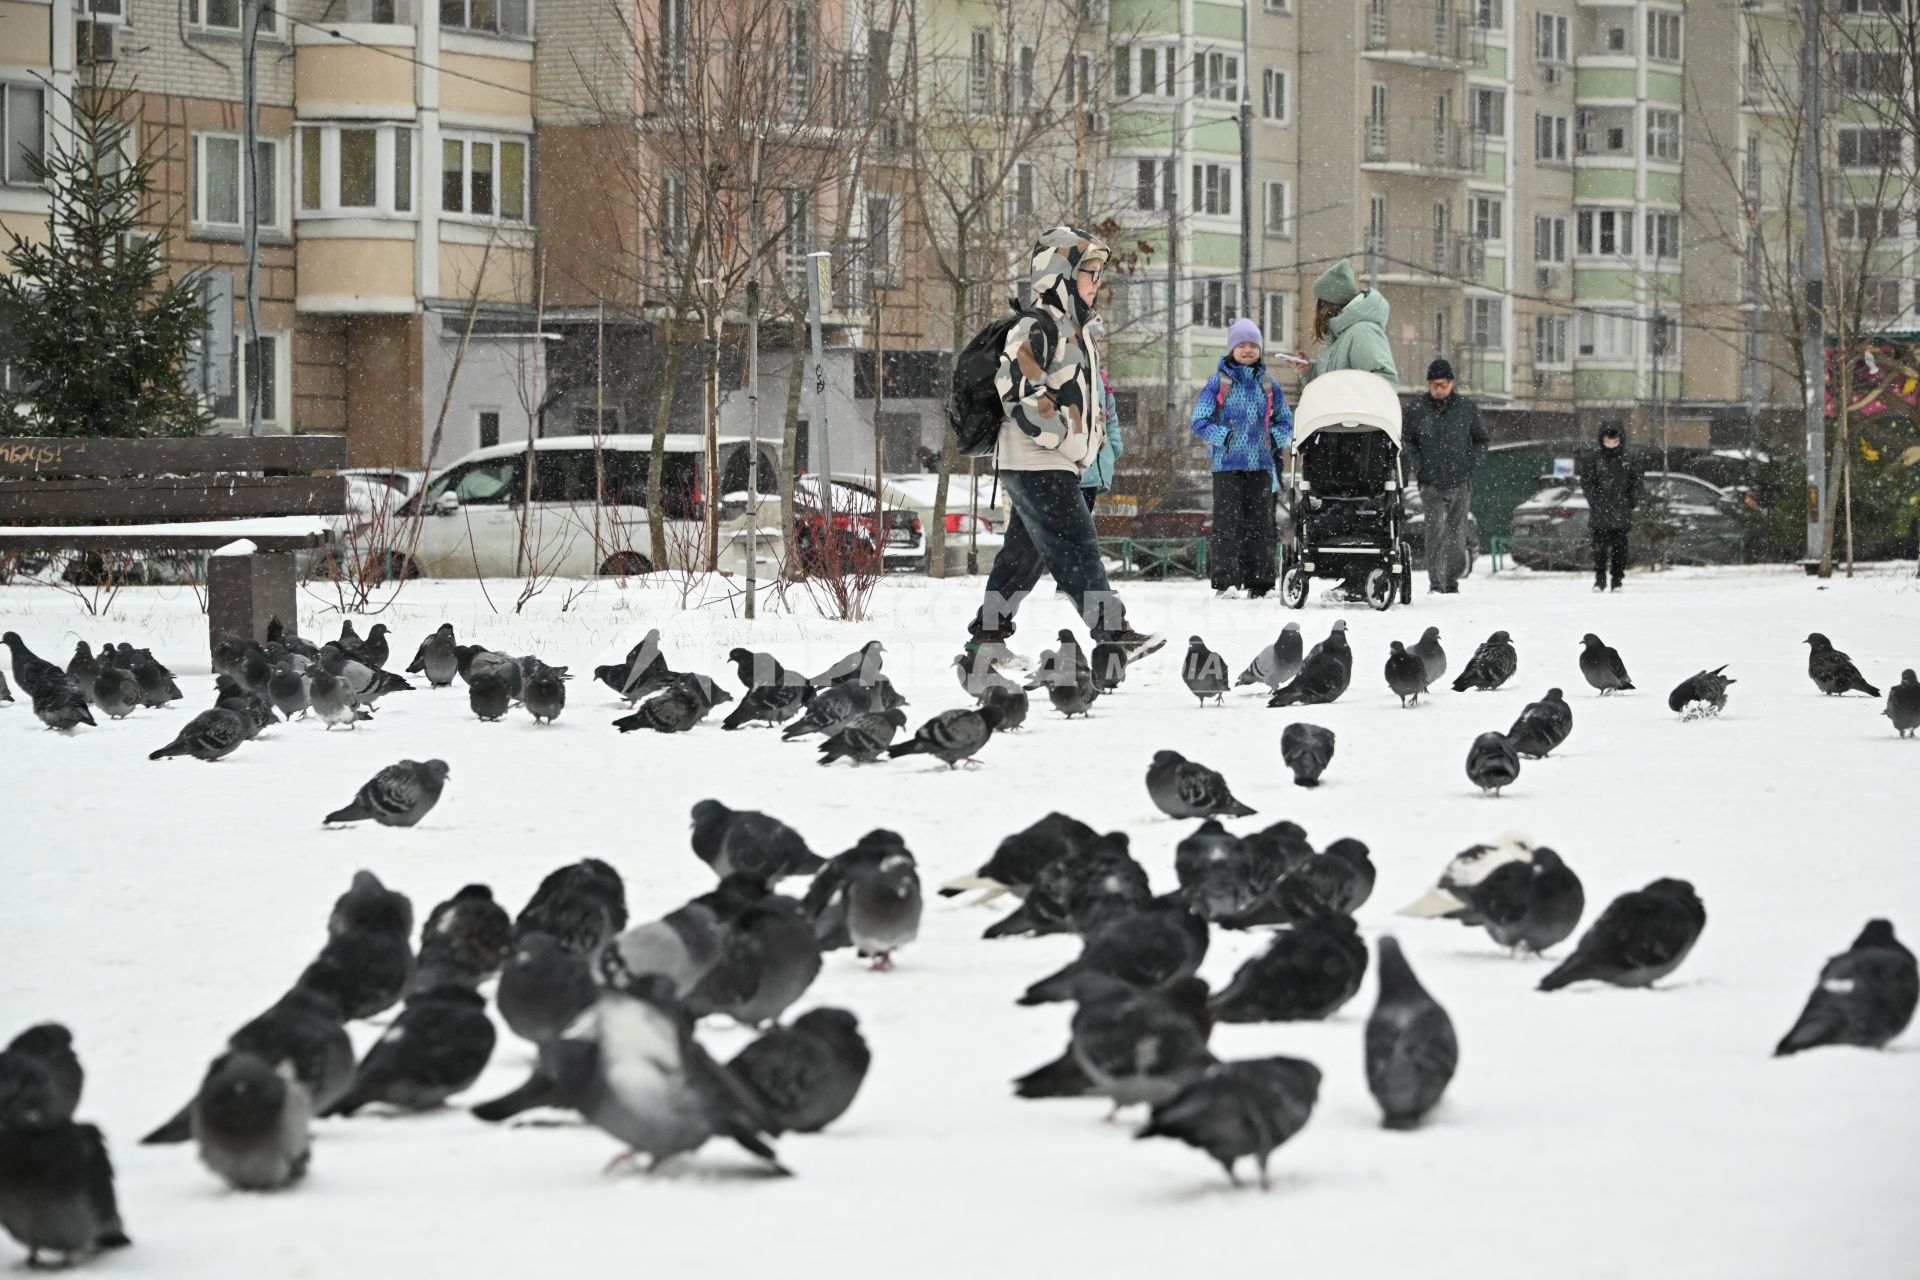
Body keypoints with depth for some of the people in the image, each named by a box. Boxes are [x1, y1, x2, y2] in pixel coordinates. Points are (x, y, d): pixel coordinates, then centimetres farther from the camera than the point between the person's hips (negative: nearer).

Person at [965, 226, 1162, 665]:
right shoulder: (1037, 327, -14)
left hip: (1056, 464, 10)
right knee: (1075, 547, -12)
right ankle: (1112, 632, -14)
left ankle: (987, 634, 18)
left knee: (1026, 553, 13)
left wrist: (1087, 443, 19)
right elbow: (1016, 387, -24)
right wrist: (1061, 434, -20)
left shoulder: (1072, 328, 19)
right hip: (1036, 463, -10)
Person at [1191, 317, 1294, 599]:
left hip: (1261, 465, 3)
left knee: (1260, 523, 4)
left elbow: (1286, 420, 18)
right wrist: (1224, 437, -13)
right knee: (1227, 522, -6)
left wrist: (1275, 438, -1)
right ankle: (1225, 581, -5)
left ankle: (1259, 582, 8)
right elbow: (1199, 421, 0)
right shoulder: (1219, 382, 1)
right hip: (1227, 465, -3)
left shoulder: (1268, 384, 10)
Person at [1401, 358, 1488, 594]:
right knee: (1436, 529, -16)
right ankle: (1435, 583, -19)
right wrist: (1415, 464, -2)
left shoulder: (1467, 408, 5)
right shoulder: (1417, 408, 3)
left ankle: (1452, 581, 17)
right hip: (1431, 484, -2)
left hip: (1461, 484, 2)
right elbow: (1406, 440, 13)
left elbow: (1481, 440, 15)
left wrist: (1471, 464, 2)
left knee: (1457, 532, 6)